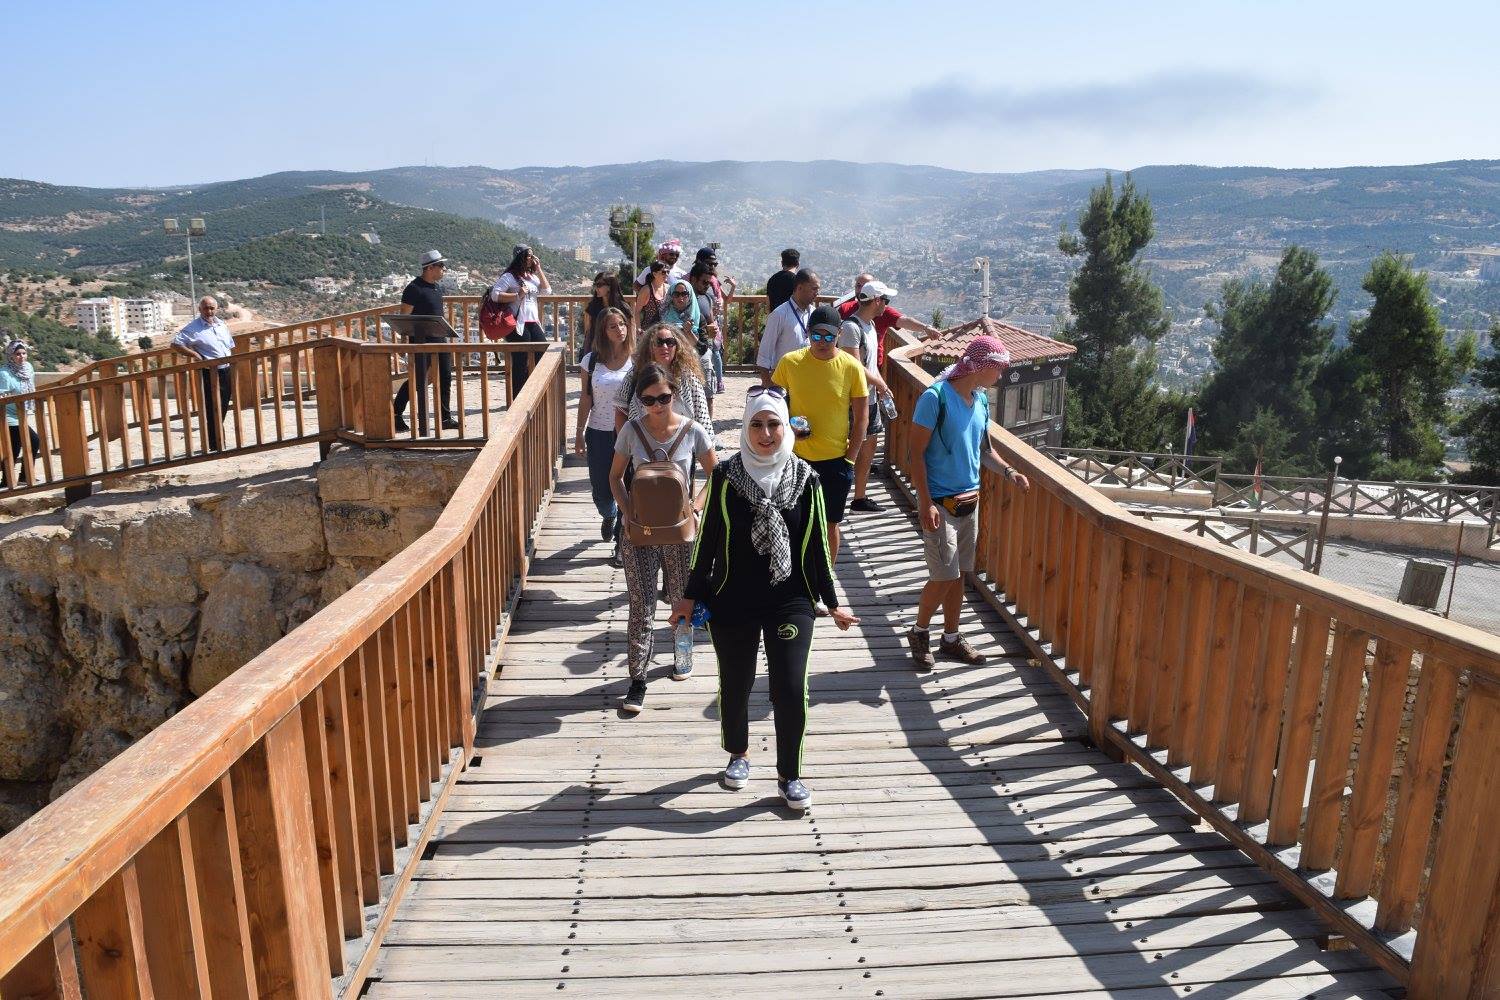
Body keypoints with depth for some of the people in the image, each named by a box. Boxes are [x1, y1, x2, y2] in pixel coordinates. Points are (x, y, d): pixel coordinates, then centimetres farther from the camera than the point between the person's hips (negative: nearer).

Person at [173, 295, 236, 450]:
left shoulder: (222, 325, 12)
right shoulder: (193, 328, -8)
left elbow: (231, 348, 18)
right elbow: (175, 343, -11)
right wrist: (195, 354, -16)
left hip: (226, 372, 6)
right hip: (210, 373, -6)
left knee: (222, 409, 13)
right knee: (214, 411, -5)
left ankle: (219, 444, 23)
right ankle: (215, 446, 1)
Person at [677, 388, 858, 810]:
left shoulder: (805, 478, -4)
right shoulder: (725, 476, -6)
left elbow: (815, 546, 3)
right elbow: (707, 540, 1)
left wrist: (832, 602, 7)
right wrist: (691, 596, 4)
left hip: (790, 602, 0)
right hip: (732, 603, 0)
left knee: (790, 690, -5)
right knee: (735, 685, 11)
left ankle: (789, 775, 17)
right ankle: (738, 755, 40)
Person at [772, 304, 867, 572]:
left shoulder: (851, 367, -8)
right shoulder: (790, 362, -6)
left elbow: (862, 417, -3)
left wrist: (850, 459, -6)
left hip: (835, 459, -1)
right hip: (796, 457, 1)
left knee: (830, 523, 11)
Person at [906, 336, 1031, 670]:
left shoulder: (982, 400, 7)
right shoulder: (935, 397, -16)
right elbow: (917, 453, -16)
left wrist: (1007, 471, 3)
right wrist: (926, 503, -20)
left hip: (970, 500, 7)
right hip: (940, 502, -7)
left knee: (958, 574, 13)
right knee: (944, 577, -6)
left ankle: (951, 639, 27)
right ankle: (918, 633, 16)